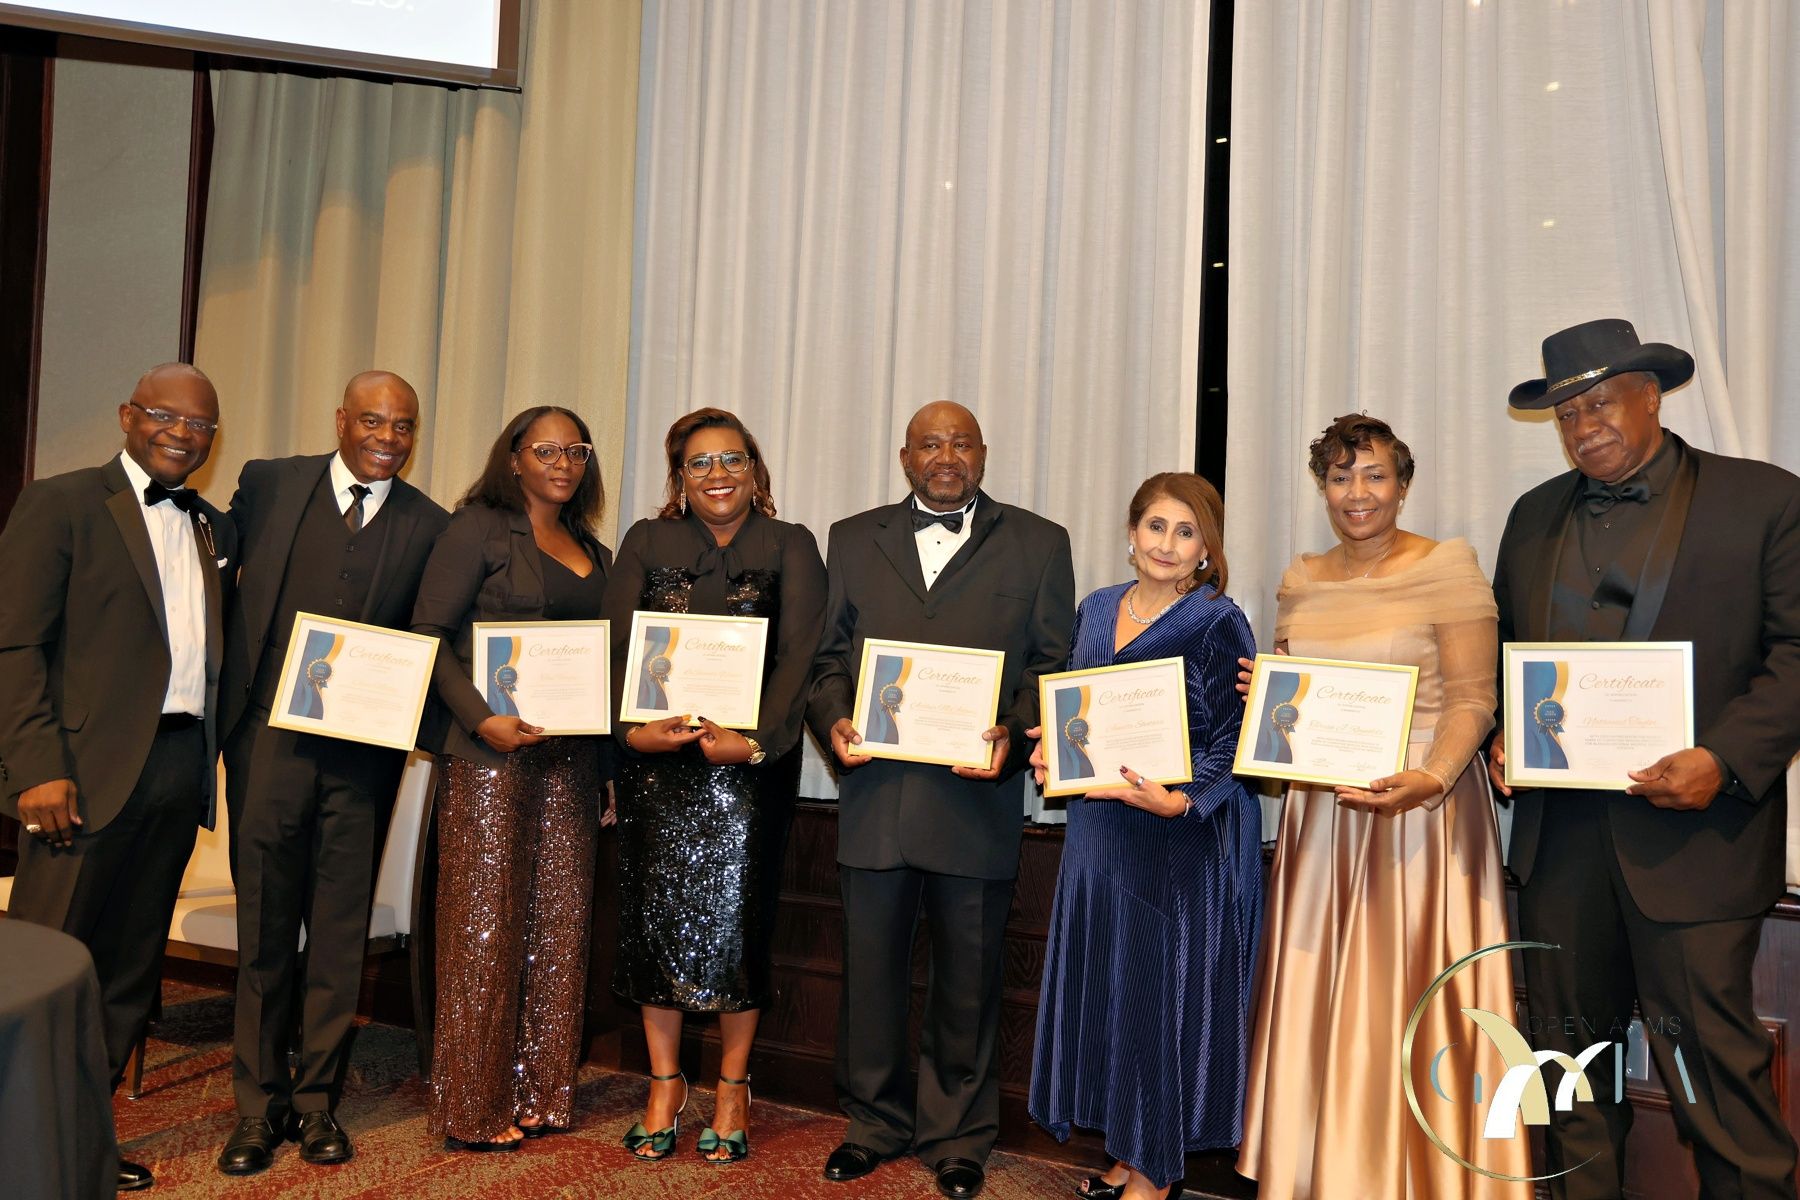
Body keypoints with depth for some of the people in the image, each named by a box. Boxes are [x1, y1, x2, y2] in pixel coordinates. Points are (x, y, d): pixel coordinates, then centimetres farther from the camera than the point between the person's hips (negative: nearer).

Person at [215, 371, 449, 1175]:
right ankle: (259, 1105, 23)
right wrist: (231, 699, -1)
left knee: (339, 934, 9)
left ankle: (317, 1102, 24)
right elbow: (222, 579, 5)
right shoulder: (269, 484, 4)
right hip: (269, 737, 0)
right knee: (264, 928, 9)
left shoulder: (429, 525, 3)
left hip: (364, 751, 0)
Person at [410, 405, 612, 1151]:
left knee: (558, 929, 9)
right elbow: (429, 635, -6)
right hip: (491, 749, -6)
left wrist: (607, 752, 3)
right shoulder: (480, 527, 0)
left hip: (570, 755, 6)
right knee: (485, 928, -1)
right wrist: (481, 719, -17)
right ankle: (474, 1109, 12)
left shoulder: (596, 555, 16)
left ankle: (538, 1094, 21)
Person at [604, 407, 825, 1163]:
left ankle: (733, 1087, 18)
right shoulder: (647, 542, 10)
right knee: (655, 913, 5)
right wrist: (630, 727, -15)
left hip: (749, 761, -2)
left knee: (733, 916, 0)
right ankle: (665, 1085, 22)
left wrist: (758, 739, -20)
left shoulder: (789, 547, 4)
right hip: (656, 758, 2)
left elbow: (799, 657, -7)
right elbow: (616, 644, 1)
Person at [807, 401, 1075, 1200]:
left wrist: (1012, 735, -15)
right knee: (871, 970, 13)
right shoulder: (853, 539, 12)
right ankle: (874, 1122, 32)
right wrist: (833, 719, -8)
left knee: (967, 979, 11)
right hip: (874, 792, 2)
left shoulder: (1038, 544, 6)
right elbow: (828, 655, 10)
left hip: (976, 796, -1)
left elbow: (1054, 666, 1)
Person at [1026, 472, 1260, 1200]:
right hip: (1099, 830, 6)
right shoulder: (1096, 612, 8)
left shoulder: (1219, 625, -9)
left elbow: (1232, 744, -12)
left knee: (1162, 988, 3)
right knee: (1104, 982, 12)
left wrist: (1179, 800, -28)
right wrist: (1053, 749, -3)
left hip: (1179, 838, -6)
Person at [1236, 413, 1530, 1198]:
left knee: (1406, 1007, 1)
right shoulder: (1301, 582, 10)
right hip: (1320, 810, 5)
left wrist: (1432, 778, -26)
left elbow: (1472, 699, -11)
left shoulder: (1447, 568, -6)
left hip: (1418, 809, -5)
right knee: (1316, 1003, 12)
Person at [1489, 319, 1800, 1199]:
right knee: (1571, 1045, 15)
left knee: (1709, 1050, 0)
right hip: (1558, 833, 5)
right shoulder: (1534, 516, 13)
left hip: (1690, 835, -4)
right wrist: (1500, 737, 0)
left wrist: (1724, 760, -18)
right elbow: (1499, 648, 17)